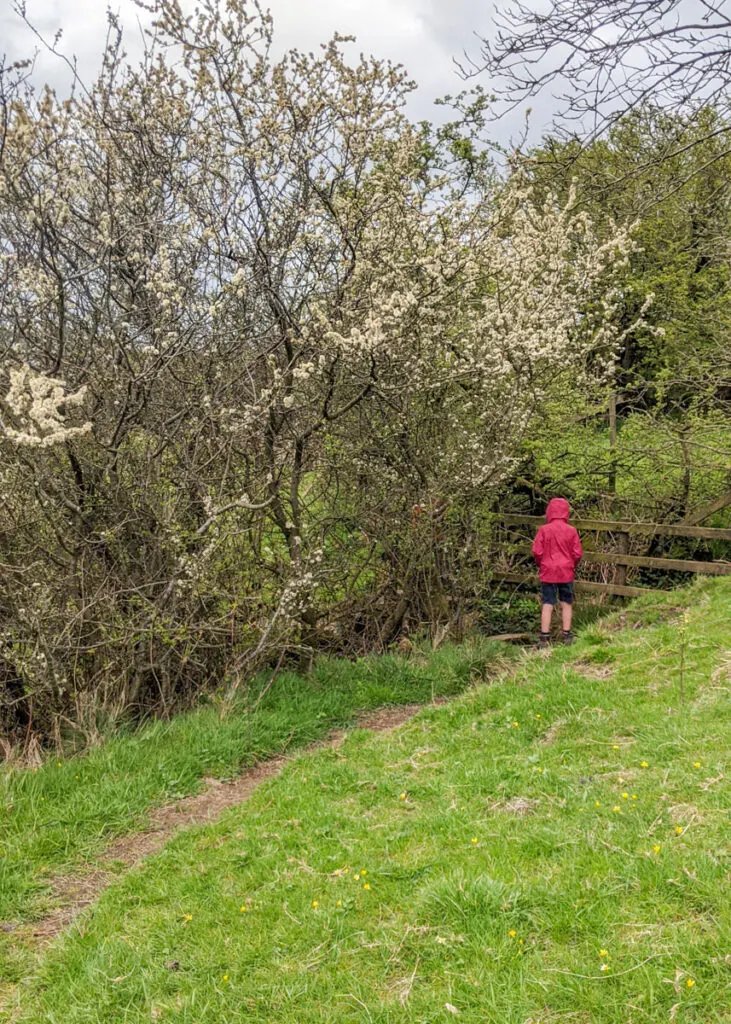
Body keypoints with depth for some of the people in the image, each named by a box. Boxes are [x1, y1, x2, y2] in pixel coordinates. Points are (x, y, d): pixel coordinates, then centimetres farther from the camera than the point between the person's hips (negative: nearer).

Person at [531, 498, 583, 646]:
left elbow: (537, 551, -8)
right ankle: (567, 635, 16)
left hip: (548, 573, -1)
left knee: (547, 604, 3)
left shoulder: (544, 530, -9)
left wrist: (541, 565, 10)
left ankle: (544, 637, 3)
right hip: (566, 573, 1)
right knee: (566, 603, 12)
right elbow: (577, 553, -3)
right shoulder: (571, 531, -5)